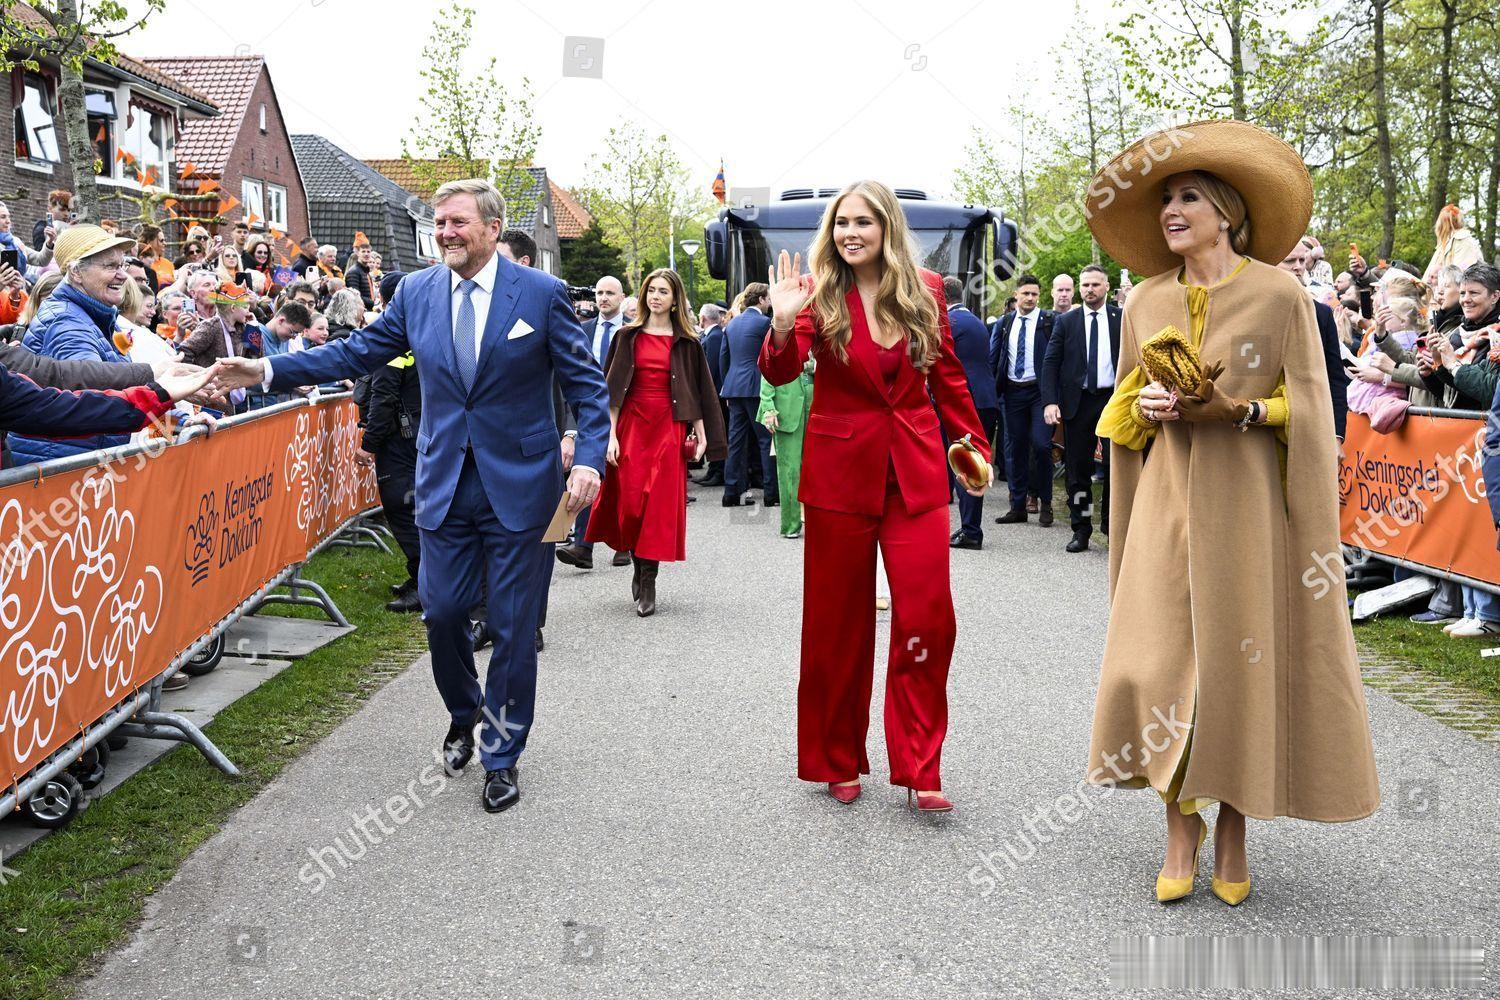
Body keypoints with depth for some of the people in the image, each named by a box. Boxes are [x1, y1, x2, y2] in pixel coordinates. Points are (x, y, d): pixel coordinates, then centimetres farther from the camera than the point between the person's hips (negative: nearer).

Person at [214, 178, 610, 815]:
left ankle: (501, 757, 20)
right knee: (441, 609, 7)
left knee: (512, 624, 4)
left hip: (517, 483, -3)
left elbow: (586, 385, -4)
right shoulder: (416, 292, 3)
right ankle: (464, 714, 37)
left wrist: (590, 458, -17)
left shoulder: (541, 294, -7)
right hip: (445, 482, 3)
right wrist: (268, 371, -3)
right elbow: (354, 353, 6)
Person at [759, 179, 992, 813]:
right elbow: (780, 374, -15)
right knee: (837, 624, 8)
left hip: (917, 473, 1)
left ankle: (919, 769, 7)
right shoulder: (821, 296, -3)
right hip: (840, 471, -1)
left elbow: (948, 377, 12)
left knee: (928, 619, -5)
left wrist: (974, 446, 12)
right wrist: (783, 326, -34)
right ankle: (838, 763, 23)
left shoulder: (925, 292, 2)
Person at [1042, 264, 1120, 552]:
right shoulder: (1066, 321, 7)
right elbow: (1050, 363, 2)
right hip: (1077, 402, 1)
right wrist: (1050, 402, -9)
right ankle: (1081, 529, 14)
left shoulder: (1123, 318, 5)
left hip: (1114, 399, -1)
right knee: (1077, 468, 5)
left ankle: (1112, 523, 18)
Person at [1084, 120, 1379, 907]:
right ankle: (1181, 823, 13)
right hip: (1168, 496, 3)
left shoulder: (1279, 294, -1)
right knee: (1157, 661, -2)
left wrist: (1239, 409, -16)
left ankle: (1232, 829, 15)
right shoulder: (1146, 301, 9)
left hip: (1248, 499, -3)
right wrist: (1147, 404, -5)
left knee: (1241, 659, -1)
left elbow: (1308, 409, -1)